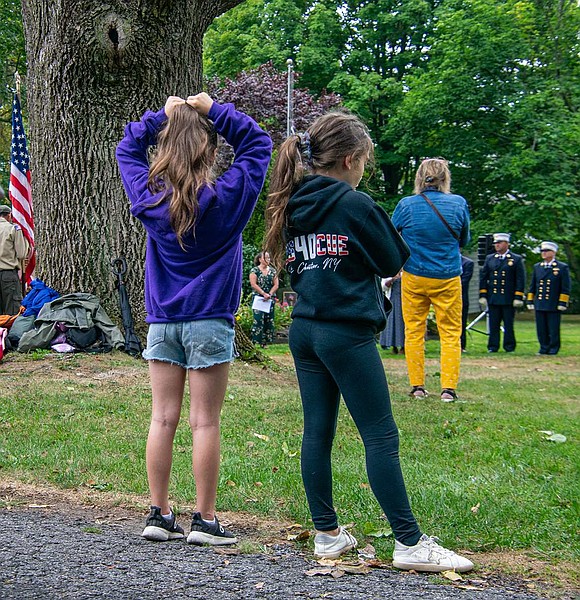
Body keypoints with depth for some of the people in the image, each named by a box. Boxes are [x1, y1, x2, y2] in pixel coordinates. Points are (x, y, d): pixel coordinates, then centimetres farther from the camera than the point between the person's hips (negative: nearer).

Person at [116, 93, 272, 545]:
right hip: (209, 321, -4)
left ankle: (160, 515, 12)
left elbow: (127, 147, 16)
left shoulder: (148, 197, -2)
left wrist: (164, 116, 8)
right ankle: (205, 520, 6)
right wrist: (213, 111, -3)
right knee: (205, 422, 1)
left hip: (161, 322, 4)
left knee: (163, 418, 8)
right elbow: (258, 143, 1)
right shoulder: (226, 198, -11)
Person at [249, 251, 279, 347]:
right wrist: (264, 294, -14)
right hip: (258, 298, -4)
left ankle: (265, 342, 7)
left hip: (270, 299, 4)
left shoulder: (272, 271, 11)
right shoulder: (255, 270, -1)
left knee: (269, 320, 2)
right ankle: (254, 341, -13)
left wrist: (269, 294, -8)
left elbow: (276, 285, 7)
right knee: (258, 320, -13)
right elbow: (253, 284, -9)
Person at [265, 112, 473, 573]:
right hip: (348, 333, -7)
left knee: (317, 431, 10)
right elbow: (395, 262, -3)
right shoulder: (356, 205, -13)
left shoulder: (292, 206, 8)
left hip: (304, 329, 7)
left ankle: (328, 534, 16)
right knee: (381, 436, -4)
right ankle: (410, 543, -1)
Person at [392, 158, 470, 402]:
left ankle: (417, 386, 11)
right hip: (448, 279, 0)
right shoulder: (458, 203, -5)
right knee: (451, 333, 7)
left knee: (414, 331, 10)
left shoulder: (406, 205, -7)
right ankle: (448, 388, 2)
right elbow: (464, 240, 9)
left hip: (413, 278, 0)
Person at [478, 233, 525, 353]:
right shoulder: (489, 259, 13)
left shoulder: (516, 259, 3)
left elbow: (520, 280, 0)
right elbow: (483, 277, 13)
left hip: (509, 300, -3)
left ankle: (509, 346, 8)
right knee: (493, 325, 2)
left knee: (508, 324, 1)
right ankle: (493, 346, 7)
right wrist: (482, 296, 6)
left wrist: (518, 297, -7)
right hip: (493, 299, 3)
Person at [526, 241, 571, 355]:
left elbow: (566, 288, -4)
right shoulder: (537, 267, 12)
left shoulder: (562, 267, -1)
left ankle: (553, 350, 10)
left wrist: (562, 303, -10)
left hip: (554, 306, -4)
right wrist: (530, 301, 11)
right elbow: (532, 286, 16)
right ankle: (544, 349, 15)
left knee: (553, 330, 1)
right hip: (540, 305, 4)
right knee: (541, 330, 6)